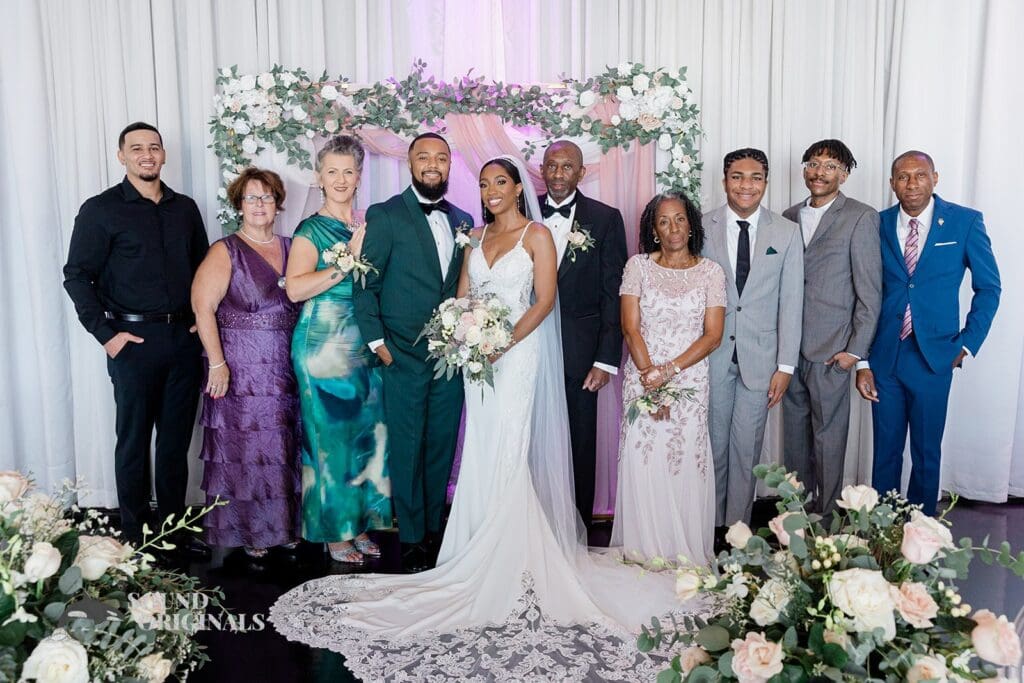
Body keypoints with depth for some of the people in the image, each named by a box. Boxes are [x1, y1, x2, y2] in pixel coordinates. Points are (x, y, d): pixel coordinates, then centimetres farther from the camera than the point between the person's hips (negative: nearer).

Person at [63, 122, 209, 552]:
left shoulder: (185, 208, 12)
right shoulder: (100, 210, -2)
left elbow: (203, 267, 18)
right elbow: (77, 276, -4)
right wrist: (106, 334, -12)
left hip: (184, 336, 4)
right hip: (134, 339, -4)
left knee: (177, 439, 11)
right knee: (134, 440, 5)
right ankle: (134, 537, 17)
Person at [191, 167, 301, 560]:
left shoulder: (290, 248, 11)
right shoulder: (226, 252, -4)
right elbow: (203, 307, -11)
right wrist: (217, 363, -16)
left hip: (286, 369, 5)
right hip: (241, 370, -5)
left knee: (284, 450, 11)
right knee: (243, 450, 1)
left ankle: (283, 525, 25)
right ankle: (245, 532, 15)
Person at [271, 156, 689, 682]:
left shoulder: (537, 235, -1)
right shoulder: (477, 237, 16)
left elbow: (545, 300, -9)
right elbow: (462, 296, 13)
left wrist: (506, 342, -19)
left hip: (518, 353, -5)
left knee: (507, 454, -5)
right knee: (482, 454, 7)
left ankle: (508, 562, 5)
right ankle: (484, 553, 18)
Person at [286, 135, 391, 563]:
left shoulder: (369, 226, 12)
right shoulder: (311, 230, -5)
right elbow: (295, 288, -20)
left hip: (366, 347, 5)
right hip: (325, 346, -5)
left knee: (368, 433, 8)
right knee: (331, 436, 2)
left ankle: (361, 524, 23)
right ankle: (335, 532, 17)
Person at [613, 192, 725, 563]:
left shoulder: (710, 271, 4)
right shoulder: (638, 266, 4)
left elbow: (713, 335, -2)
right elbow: (630, 327, -2)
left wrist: (668, 371, -13)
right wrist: (651, 379, -11)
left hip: (690, 382, 0)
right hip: (642, 381, 0)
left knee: (687, 468, -2)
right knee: (642, 466, -2)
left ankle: (687, 557, 13)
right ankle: (642, 554, 12)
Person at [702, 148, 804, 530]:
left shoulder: (787, 233, 1)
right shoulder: (702, 227, 0)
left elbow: (791, 302, 0)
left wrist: (785, 365, -3)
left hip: (759, 356, 0)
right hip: (712, 354, 0)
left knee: (747, 447, 8)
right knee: (712, 442, 10)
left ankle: (737, 527, 23)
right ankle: (710, 525, 25)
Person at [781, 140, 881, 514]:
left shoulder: (861, 217, -5)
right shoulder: (790, 216, 12)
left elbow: (870, 290, -7)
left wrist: (855, 350, -10)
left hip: (830, 350, -5)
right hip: (789, 346, 5)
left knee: (828, 437, 2)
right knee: (794, 433, 13)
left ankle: (827, 516, 15)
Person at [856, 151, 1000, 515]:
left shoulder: (965, 222, -2)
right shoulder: (878, 225, 1)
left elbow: (988, 287, 5)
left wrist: (967, 344, -1)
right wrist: (862, 361, -2)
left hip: (933, 358, -1)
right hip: (884, 357, 1)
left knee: (926, 453, 10)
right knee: (886, 451, 10)